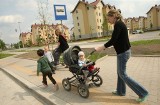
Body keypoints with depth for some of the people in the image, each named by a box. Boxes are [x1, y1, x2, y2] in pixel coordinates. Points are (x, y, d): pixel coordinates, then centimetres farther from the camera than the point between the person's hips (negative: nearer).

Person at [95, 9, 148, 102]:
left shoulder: (118, 24, -17)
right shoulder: (120, 24, 13)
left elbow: (113, 40, -22)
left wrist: (100, 48, -14)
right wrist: (103, 47, 16)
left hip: (123, 52, -10)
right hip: (123, 51, 10)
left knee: (123, 74, 2)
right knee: (120, 72, 18)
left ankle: (143, 93, 11)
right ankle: (121, 91, 34)